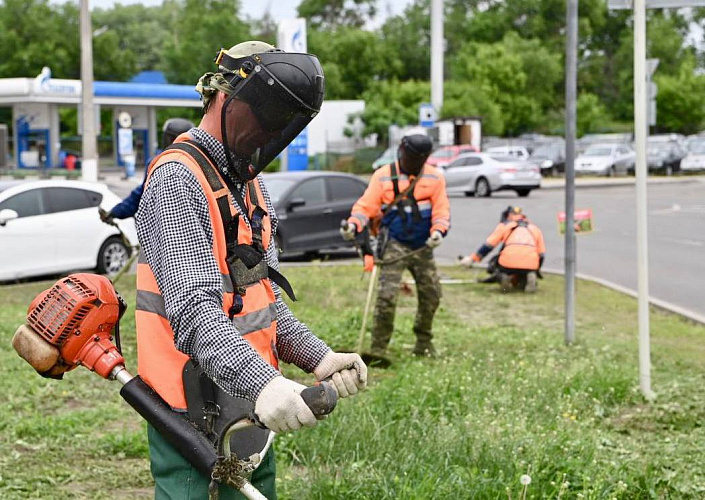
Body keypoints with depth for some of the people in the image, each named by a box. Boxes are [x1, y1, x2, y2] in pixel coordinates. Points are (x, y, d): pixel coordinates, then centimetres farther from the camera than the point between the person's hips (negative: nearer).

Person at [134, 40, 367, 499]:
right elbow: (193, 309, -27)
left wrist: (318, 357, -2)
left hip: (251, 405, 9)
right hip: (194, 409, -9)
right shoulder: (177, 180, -16)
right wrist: (261, 383, -39)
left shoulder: (251, 184, 15)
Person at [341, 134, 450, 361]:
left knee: (431, 295, 8)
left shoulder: (434, 177, 4)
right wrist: (354, 224, -21)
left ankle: (424, 343, 26)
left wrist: (439, 230, -16)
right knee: (387, 296, -14)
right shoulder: (383, 176, -2)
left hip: (422, 246, 3)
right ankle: (378, 349, -9)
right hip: (394, 246, -3)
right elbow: (366, 205, -4)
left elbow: (441, 208, 2)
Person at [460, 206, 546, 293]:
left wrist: (471, 259, 24)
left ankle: (503, 277, -6)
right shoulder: (535, 228, 29)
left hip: (509, 262, -2)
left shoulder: (504, 226, 21)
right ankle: (529, 278, -7)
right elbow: (541, 254, 27)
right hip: (530, 265, 2)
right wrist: (536, 272, 40)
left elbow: (488, 246, 15)